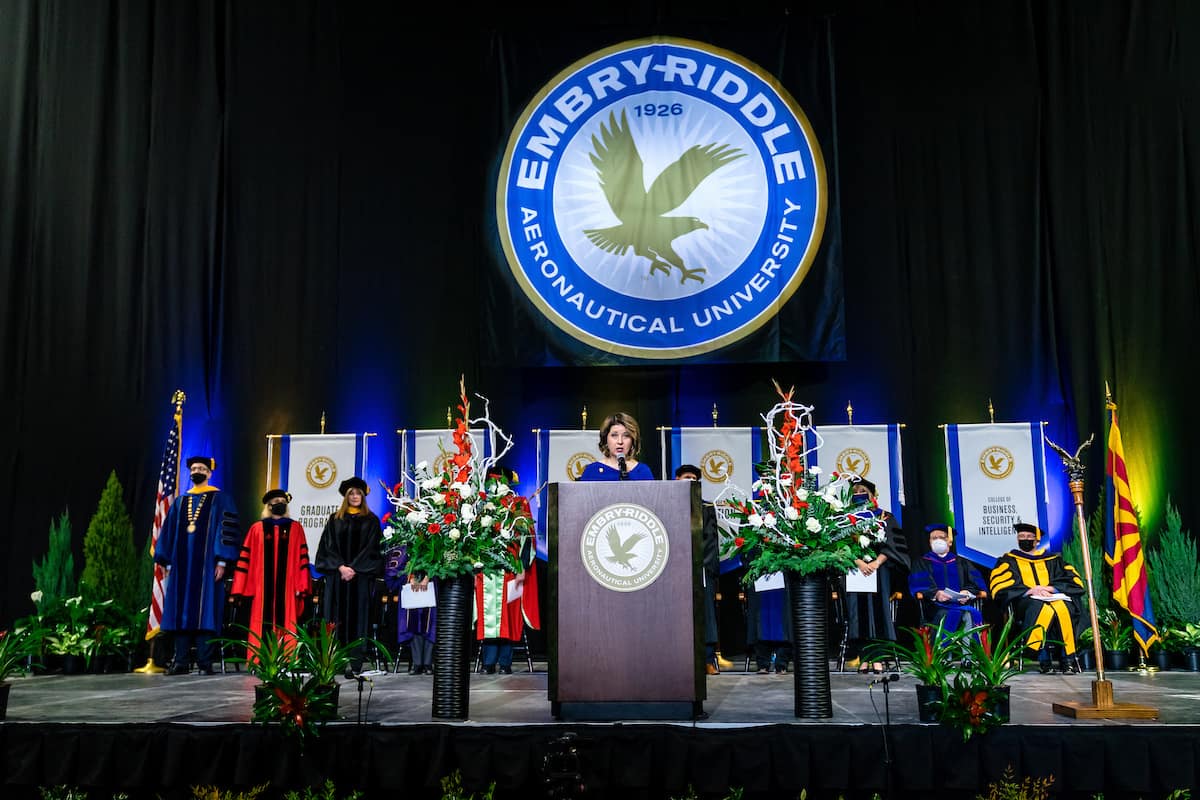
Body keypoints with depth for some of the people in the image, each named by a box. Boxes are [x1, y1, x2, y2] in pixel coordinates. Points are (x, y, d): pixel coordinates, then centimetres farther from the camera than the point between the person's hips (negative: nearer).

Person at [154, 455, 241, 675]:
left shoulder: (219, 499, 4)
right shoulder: (180, 501, 18)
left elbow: (226, 529, -3)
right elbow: (169, 532, 18)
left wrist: (221, 561, -11)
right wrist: (167, 562, 9)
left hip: (207, 564, -5)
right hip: (182, 565, 5)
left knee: (205, 613, -6)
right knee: (181, 613, 2)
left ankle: (205, 663, -5)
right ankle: (181, 662, 6)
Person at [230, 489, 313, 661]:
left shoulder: (295, 528, 10)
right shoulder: (257, 528, 10)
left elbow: (302, 558, 5)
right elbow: (246, 558, 7)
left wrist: (301, 586, -4)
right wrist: (240, 588, -1)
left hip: (287, 585, 0)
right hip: (263, 585, 0)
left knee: (285, 621, -1)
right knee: (263, 623, -1)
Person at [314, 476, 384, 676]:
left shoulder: (371, 520, 7)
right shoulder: (335, 519, 11)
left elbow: (371, 547, -1)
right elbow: (328, 546, 4)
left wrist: (353, 568, -11)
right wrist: (341, 567, -10)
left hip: (361, 575, -1)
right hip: (337, 575, 2)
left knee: (357, 617, -3)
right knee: (338, 617, -1)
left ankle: (354, 664, -4)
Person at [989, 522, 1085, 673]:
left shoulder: (1052, 560, 24)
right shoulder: (1009, 561, 19)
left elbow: (1074, 581, 10)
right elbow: (1000, 587, 2)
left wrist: (1050, 588, -8)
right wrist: (1030, 590, -13)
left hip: (1053, 598, 2)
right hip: (1024, 601, -2)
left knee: (1063, 607, -35)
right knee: (1040, 608, -37)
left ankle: (1068, 658, -32)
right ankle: (1043, 658, -39)